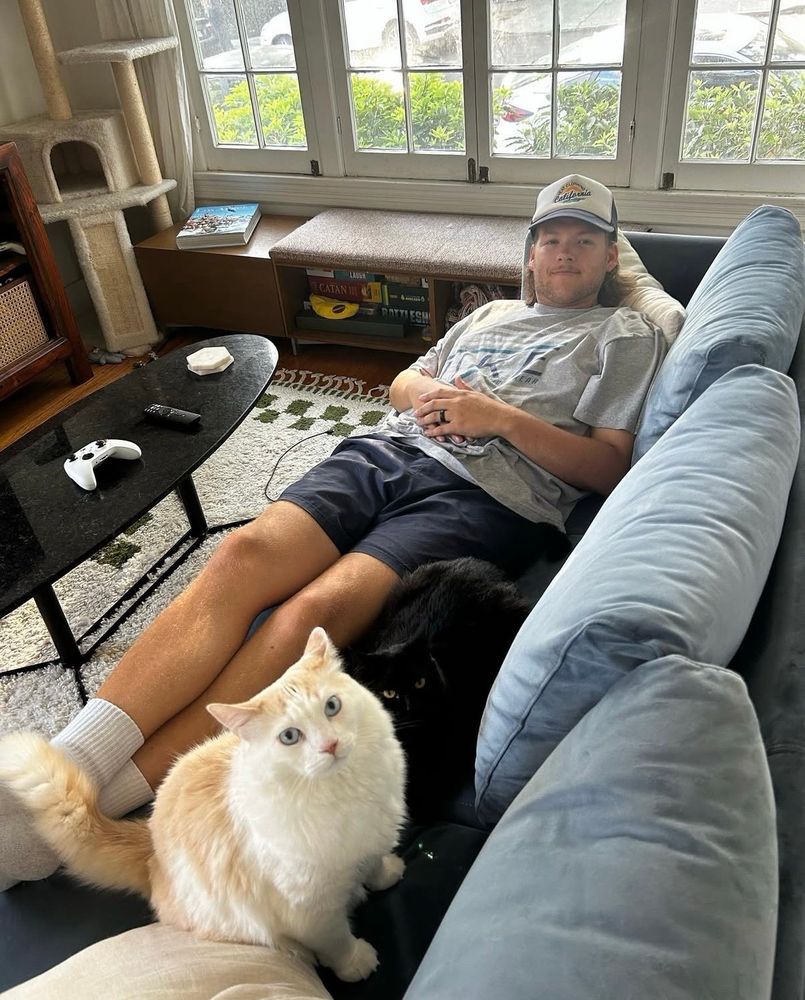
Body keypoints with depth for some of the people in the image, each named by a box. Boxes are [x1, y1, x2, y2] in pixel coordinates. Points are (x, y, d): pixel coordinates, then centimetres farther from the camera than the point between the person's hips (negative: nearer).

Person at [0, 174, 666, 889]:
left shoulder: (626, 336, 16)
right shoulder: (492, 313, 32)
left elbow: (608, 466, 4)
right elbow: (399, 382, 32)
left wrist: (500, 416, -6)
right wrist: (428, 389, 7)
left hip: (485, 497, -5)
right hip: (389, 451, 5)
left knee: (314, 609, -31)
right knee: (245, 554, -25)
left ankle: (97, 808, -29)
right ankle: (60, 770, -29)